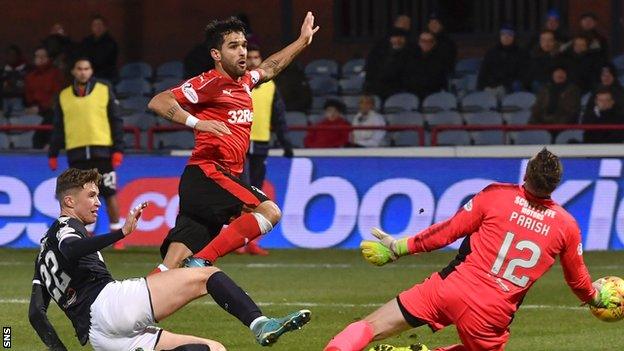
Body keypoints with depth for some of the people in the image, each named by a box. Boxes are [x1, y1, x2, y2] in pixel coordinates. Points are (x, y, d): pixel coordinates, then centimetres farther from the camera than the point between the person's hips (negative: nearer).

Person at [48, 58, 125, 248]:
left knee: (109, 194, -1)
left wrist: (118, 149, -2)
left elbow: (116, 122, 5)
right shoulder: (64, 96, 11)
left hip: (102, 152, -2)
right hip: (76, 154, 2)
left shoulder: (105, 92, 6)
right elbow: (57, 127, 15)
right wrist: (53, 153, 11)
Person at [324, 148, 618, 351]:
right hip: (493, 316, 1)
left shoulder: (496, 195, -3)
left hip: (455, 288, -1)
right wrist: (596, 298, 41)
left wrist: (400, 247, 15)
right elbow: (578, 280, 19)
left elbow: (449, 231, 3)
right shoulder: (566, 226, 4)